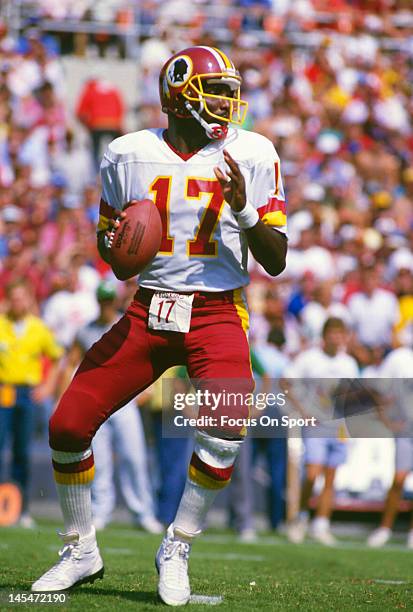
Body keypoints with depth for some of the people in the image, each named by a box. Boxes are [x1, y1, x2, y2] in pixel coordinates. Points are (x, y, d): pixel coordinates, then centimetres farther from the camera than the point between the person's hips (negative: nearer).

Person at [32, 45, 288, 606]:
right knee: (68, 426, -7)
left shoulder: (251, 155, -1)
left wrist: (243, 209, -16)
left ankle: (177, 550, -5)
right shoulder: (129, 155, 1)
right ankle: (81, 552, 16)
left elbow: (275, 262, 0)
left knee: (228, 424, -27)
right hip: (147, 312, 2)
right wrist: (116, 247, -10)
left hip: (216, 313, -2)